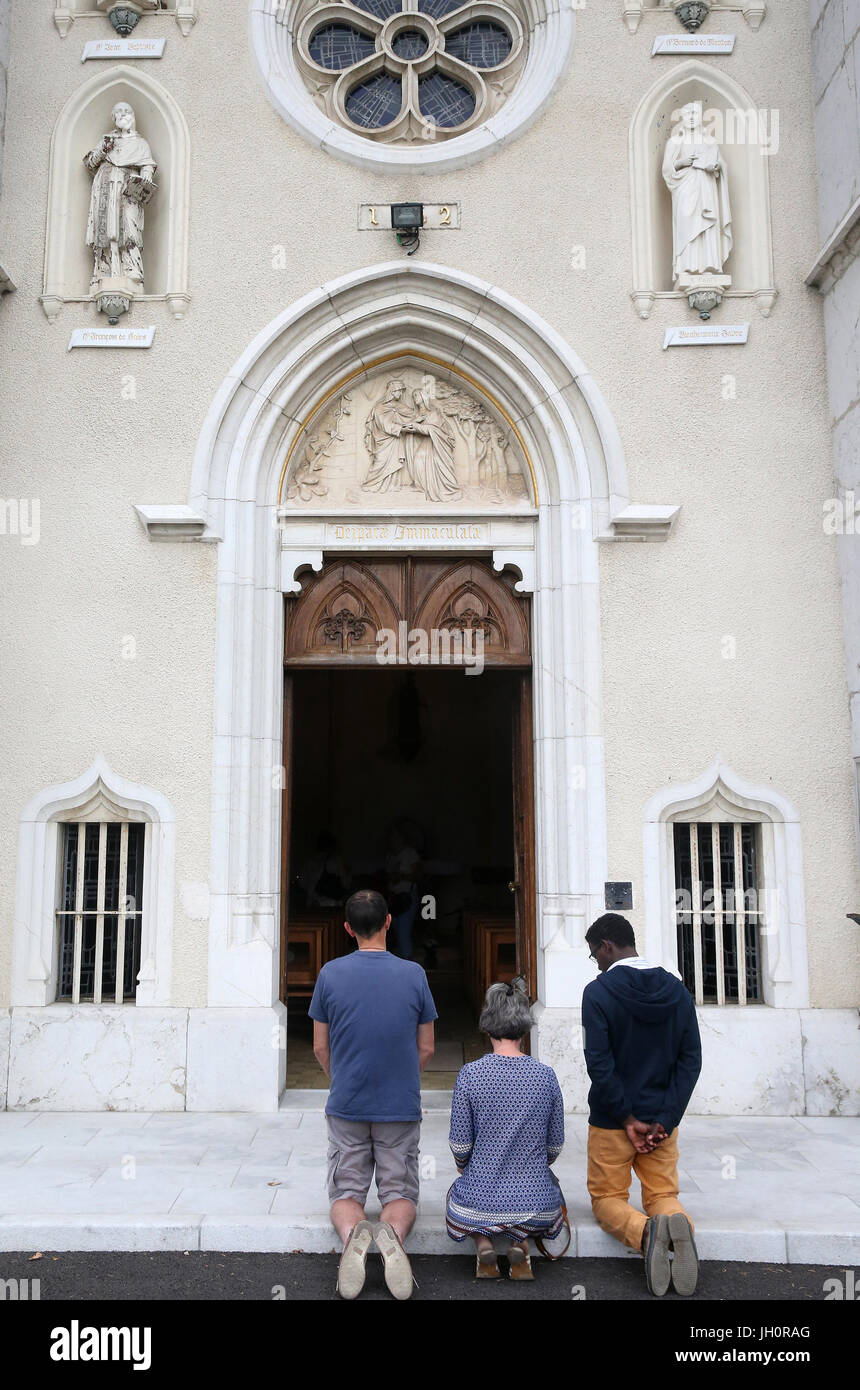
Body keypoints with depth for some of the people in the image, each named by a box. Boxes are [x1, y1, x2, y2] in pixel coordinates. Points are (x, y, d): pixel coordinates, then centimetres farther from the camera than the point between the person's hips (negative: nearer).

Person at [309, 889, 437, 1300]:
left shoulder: (330, 974, -6)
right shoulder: (414, 974, -5)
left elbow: (320, 1048, 2)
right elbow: (426, 1049, 3)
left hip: (346, 1107, 0)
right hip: (401, 1109, 0)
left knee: (346, 1192, 10)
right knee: (399, 1192, 10)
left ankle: (352, 1232, -23)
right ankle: (393, 1233, -23)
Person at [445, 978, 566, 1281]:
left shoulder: (471, 1074, -12)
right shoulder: (546, 1076, -6)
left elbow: (460, 1145, -7)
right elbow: (555, 1146, 3)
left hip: (479, 1202, -1)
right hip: (536, 1204, 1)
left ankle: (482, 1242, 4)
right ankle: (520, 1243, 6)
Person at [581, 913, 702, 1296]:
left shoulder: (598, 992, -13)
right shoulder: (676, 989, 2)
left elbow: (598, 1063, -18)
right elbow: (691, 1059, -2)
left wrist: (627, 1118, -11)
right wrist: (665, 1119, -6)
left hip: (611, 1121, -4)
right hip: (662, 1119, 4)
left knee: (607, 1199, 12)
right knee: (663, 1195, 16)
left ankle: (646, 1231, -21)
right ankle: (678, 1223, -20)